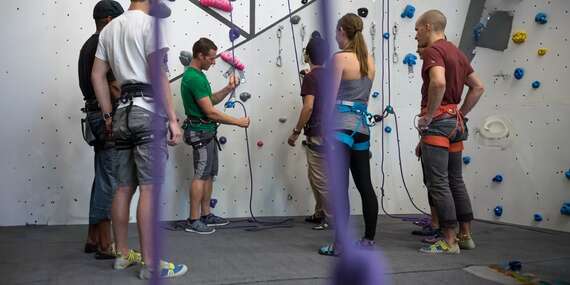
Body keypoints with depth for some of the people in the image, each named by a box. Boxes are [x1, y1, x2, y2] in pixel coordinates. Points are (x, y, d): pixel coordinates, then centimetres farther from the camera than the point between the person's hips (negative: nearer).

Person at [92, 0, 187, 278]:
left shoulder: (109, 28, 18)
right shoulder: (148, 23, -5)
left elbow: (97, 75, 16)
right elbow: (158, 74, -13)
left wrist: (108, 115, 19)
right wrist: (172, 118, -12)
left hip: (123, 111, 8)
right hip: (148, 111, -8)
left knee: (124, 187, 11)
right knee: (149, 188, -8)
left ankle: (122, 254, 19)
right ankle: (150, 264, -6)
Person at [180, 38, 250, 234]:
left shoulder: (197, 75, 12)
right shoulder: (194, 78, -20)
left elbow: (211, 100, 18)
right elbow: (210, 112, -23)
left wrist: (228, 89, 4)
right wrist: (238, 122, -16)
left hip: (207, 132, 10)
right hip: (201, 132, -10)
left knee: (209, 174, 14)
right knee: (201, 175, -5)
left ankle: (206, 215, 22)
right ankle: (193, 221, 2)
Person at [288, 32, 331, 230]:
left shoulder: (310, 77, -14)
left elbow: (308, 107, -24)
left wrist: (296, 132, -17)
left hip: (317, 134, -9)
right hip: (330, 131, 9)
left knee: (321, 178, 1)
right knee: (316, 176, 19)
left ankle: (332, 218, 8)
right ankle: (320, 212, 28)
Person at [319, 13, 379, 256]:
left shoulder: (340, 57, -9)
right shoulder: (370, 60, 11)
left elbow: (331, 98, -10)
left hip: (341, 125, -7)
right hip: (361, 126, 7)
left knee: (339, 187, -3)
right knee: (365, 185, 13)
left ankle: (340, 245, 1)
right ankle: (369, 239, 23)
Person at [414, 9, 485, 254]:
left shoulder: (433, 50, -10)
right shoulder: (457, 52, 18)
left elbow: (439, 82, -29)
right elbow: (478, 87, 21)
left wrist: (428, 116, -19)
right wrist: (461, 114, 18)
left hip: (437, 121, -9)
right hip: (455, 123, 9)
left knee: (438, 183, -5)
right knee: (455, 181, 14)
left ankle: (449, 241, -1)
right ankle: (465, 235, 21)